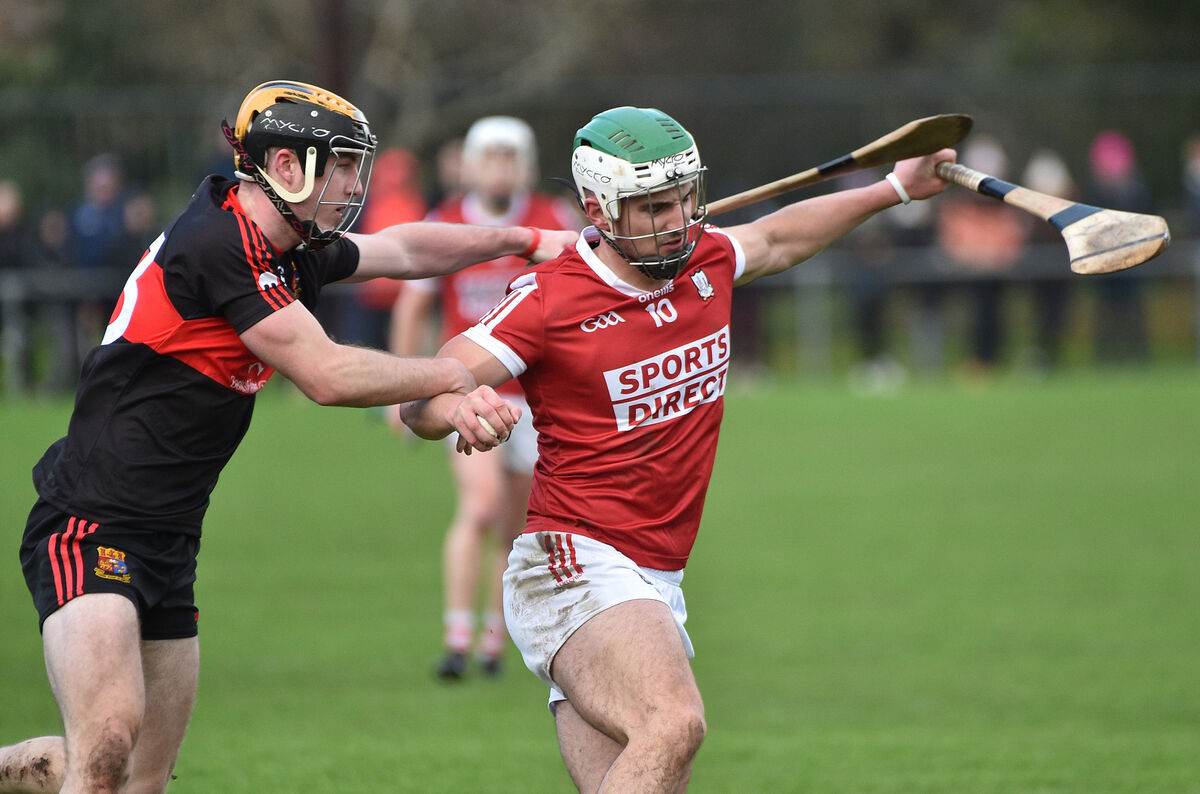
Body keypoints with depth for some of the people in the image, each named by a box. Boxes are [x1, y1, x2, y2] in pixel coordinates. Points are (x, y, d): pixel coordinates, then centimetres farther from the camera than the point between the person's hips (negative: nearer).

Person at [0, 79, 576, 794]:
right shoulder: (214, 245, -17)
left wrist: (527, 239, 27)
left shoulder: (291, 256, 10)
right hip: (91, 531, -9)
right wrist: (457, 375, -9)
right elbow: (326, 375, -18)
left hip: (168, 546, 9)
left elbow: (403, 251, 28)